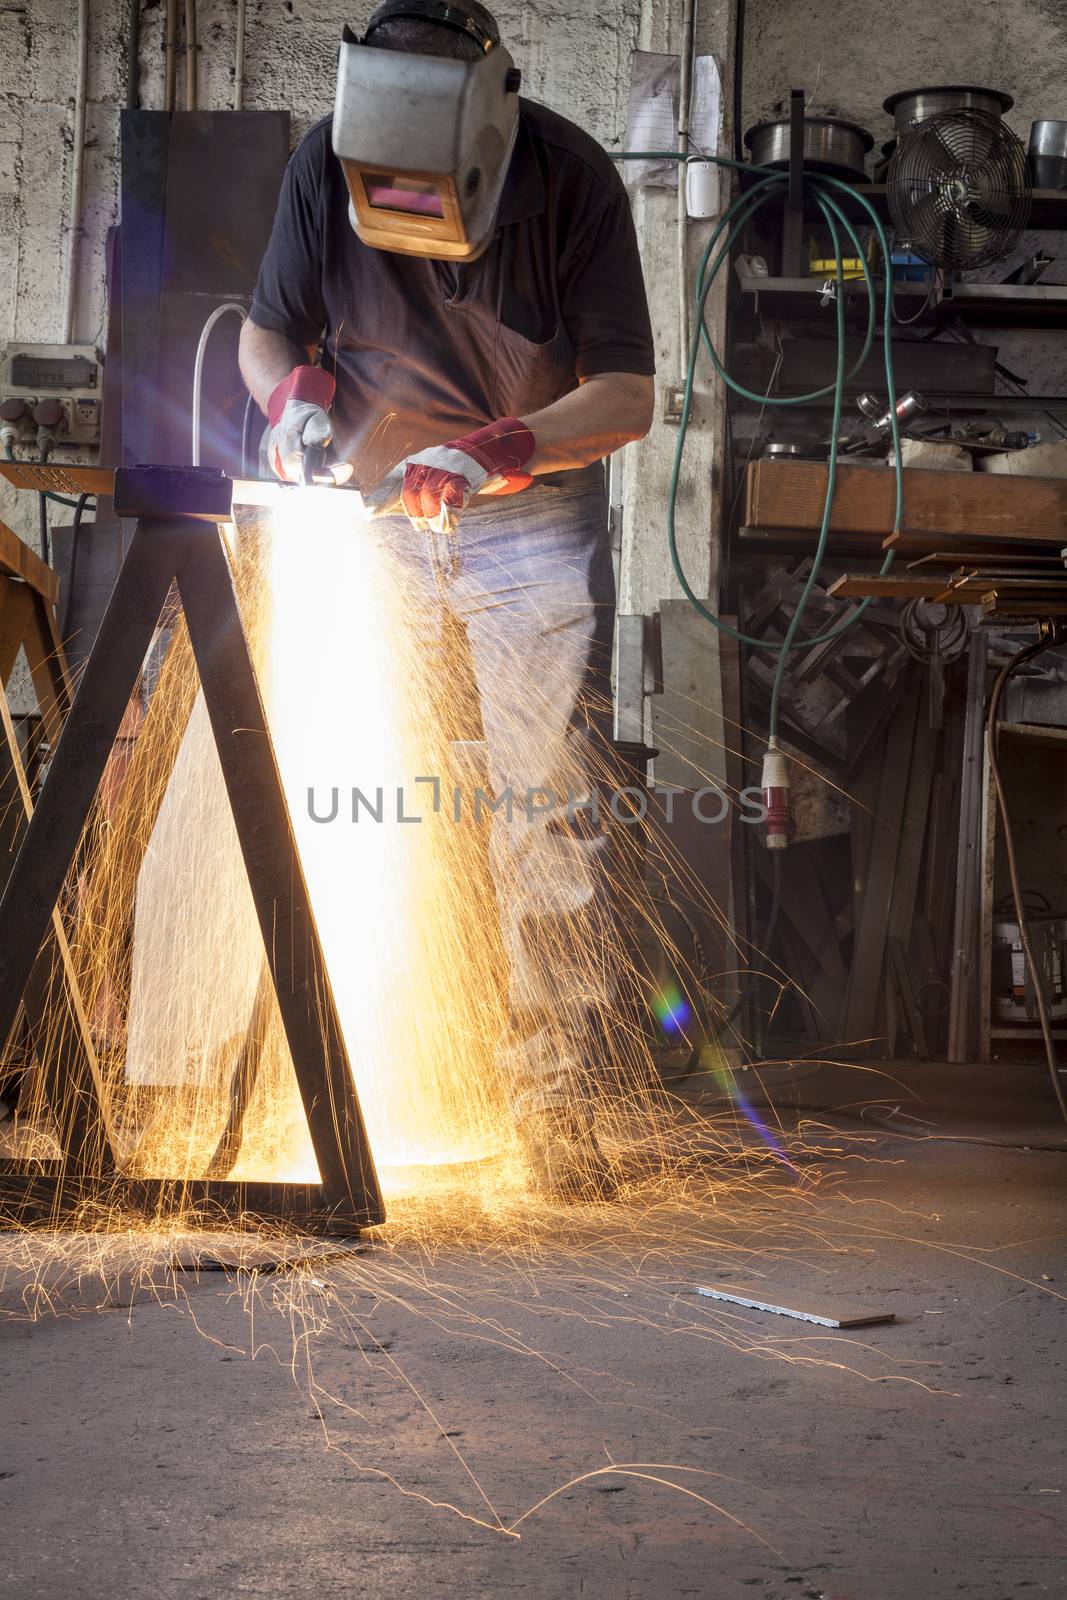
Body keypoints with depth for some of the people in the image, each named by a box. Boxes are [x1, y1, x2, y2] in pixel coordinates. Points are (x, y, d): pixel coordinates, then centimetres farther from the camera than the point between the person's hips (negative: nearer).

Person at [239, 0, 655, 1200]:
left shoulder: (572, 181, -18)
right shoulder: (324, 167, -12)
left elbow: (626, 395, -16)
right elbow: (264, 332, 3)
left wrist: (490, 454, -32)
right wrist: (292, 390, -21)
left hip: (534, 524, -2)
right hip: (368, 513, 2)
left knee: (543, 825, -7)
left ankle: (554, 1108, 0)